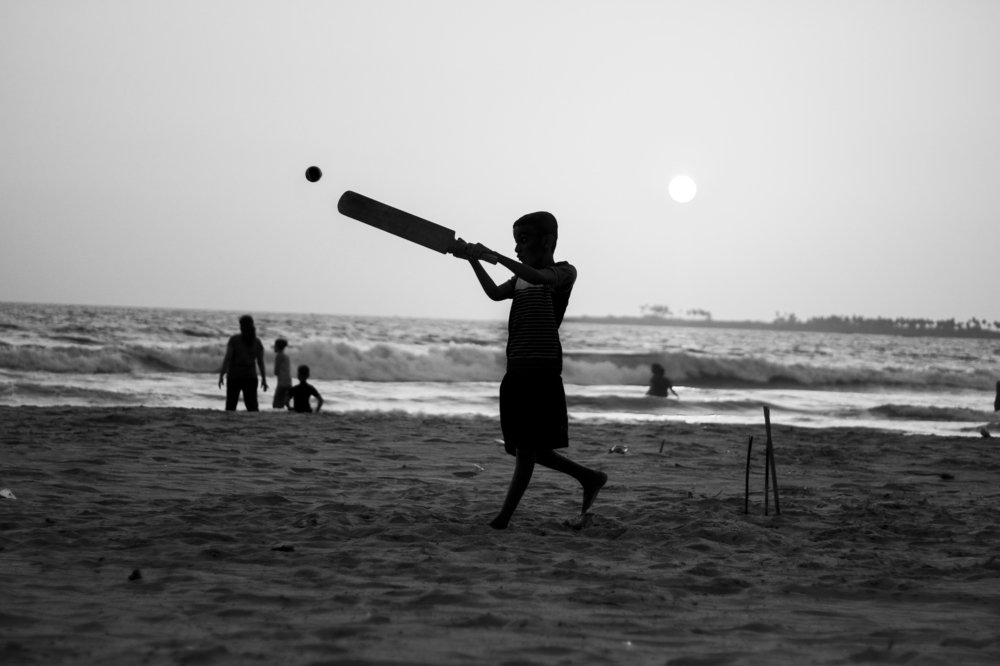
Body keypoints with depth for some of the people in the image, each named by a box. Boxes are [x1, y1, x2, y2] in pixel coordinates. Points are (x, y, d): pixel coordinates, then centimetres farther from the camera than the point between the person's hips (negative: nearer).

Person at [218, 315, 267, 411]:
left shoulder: (234, 339, -7)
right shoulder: (257, 342, 2)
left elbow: (227, 358, -11)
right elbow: (261, 362, 2)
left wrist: (221, 375, -7)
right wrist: (264, 379, 9)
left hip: (234, 376, -2)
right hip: (250, 377, 2)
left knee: (230, 406, 10)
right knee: (252, 407, 0)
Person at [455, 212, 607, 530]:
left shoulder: (564, 272, -2)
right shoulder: (521, 279, 22)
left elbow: (538, 277, -22)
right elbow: (495, 293, 7)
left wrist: (494, 256, -25)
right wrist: (474, 259, -3)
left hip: (543, 370, -8)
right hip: (517, 370, 8)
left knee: (526, 447, -9)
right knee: (525, 448, 9)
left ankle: (504, 516, -9)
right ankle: (590, 478, 21)